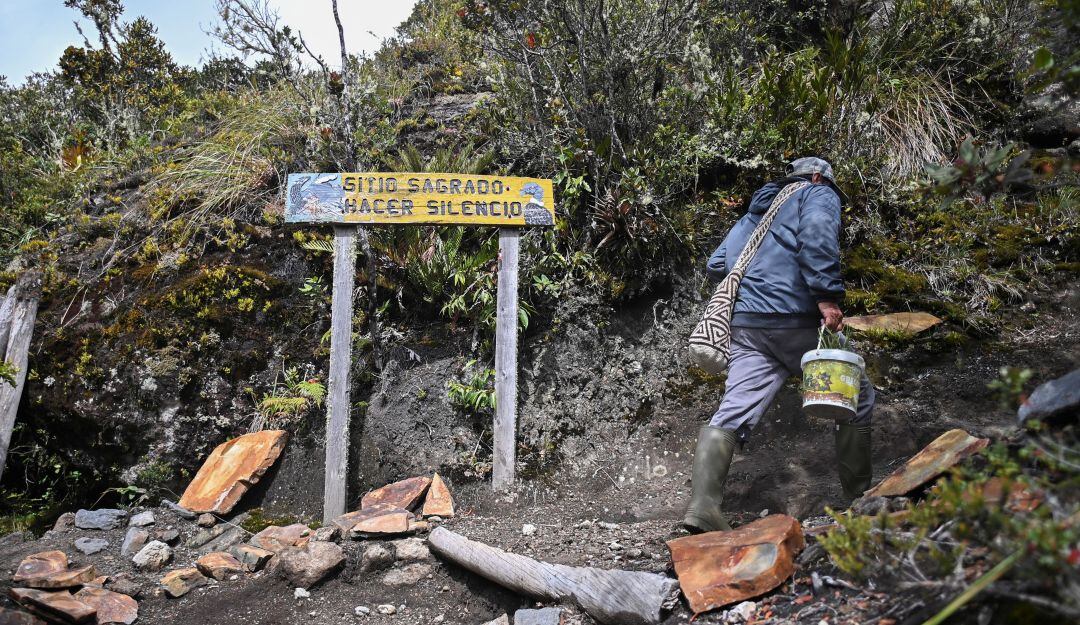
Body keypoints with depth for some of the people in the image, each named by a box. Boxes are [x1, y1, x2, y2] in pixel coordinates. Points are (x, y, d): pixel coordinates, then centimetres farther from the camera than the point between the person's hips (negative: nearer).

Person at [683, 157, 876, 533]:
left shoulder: (755, 212, 31)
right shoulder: (819, 194, 11)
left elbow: (716, 265, 24)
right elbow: (816, 233, -12)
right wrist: (827, 295, -18)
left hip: (745, 325, 6)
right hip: (796, 320, -5)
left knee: (732, 415, -8)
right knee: (857, 399, 13)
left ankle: (703, 506, -25)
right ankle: (859, 499, 18)